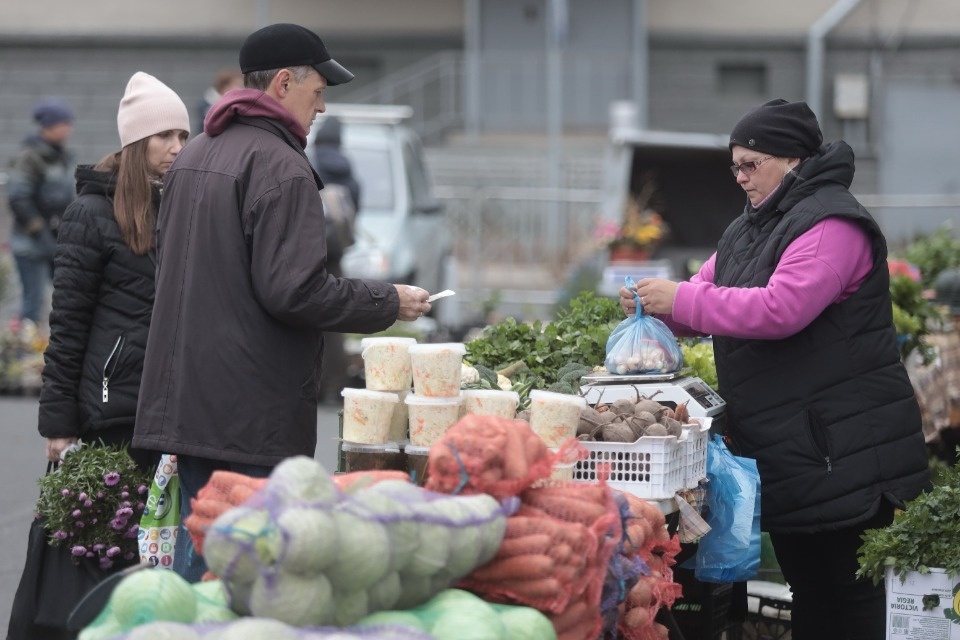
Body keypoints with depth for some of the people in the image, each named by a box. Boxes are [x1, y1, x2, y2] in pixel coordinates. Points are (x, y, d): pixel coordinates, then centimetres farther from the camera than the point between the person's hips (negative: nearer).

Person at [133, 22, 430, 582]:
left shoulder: (193, 157, 16)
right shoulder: (280, 166, -15)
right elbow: (295, 290, -21)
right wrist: (389, 303, -8)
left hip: (187, 402, 9)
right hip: (254, 409, -9)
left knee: (198, 551, 15)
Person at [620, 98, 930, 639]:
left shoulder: (830, 224, -14)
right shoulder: (749, 229, 18)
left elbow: (780, 309, -25)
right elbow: (708, 296, 23)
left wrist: (680, 299, -20)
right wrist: (653, 304, 0)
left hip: (842, 450, -10)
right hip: (782, 451, 10)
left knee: (853, 593, -7)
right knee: (807, 590, 15)